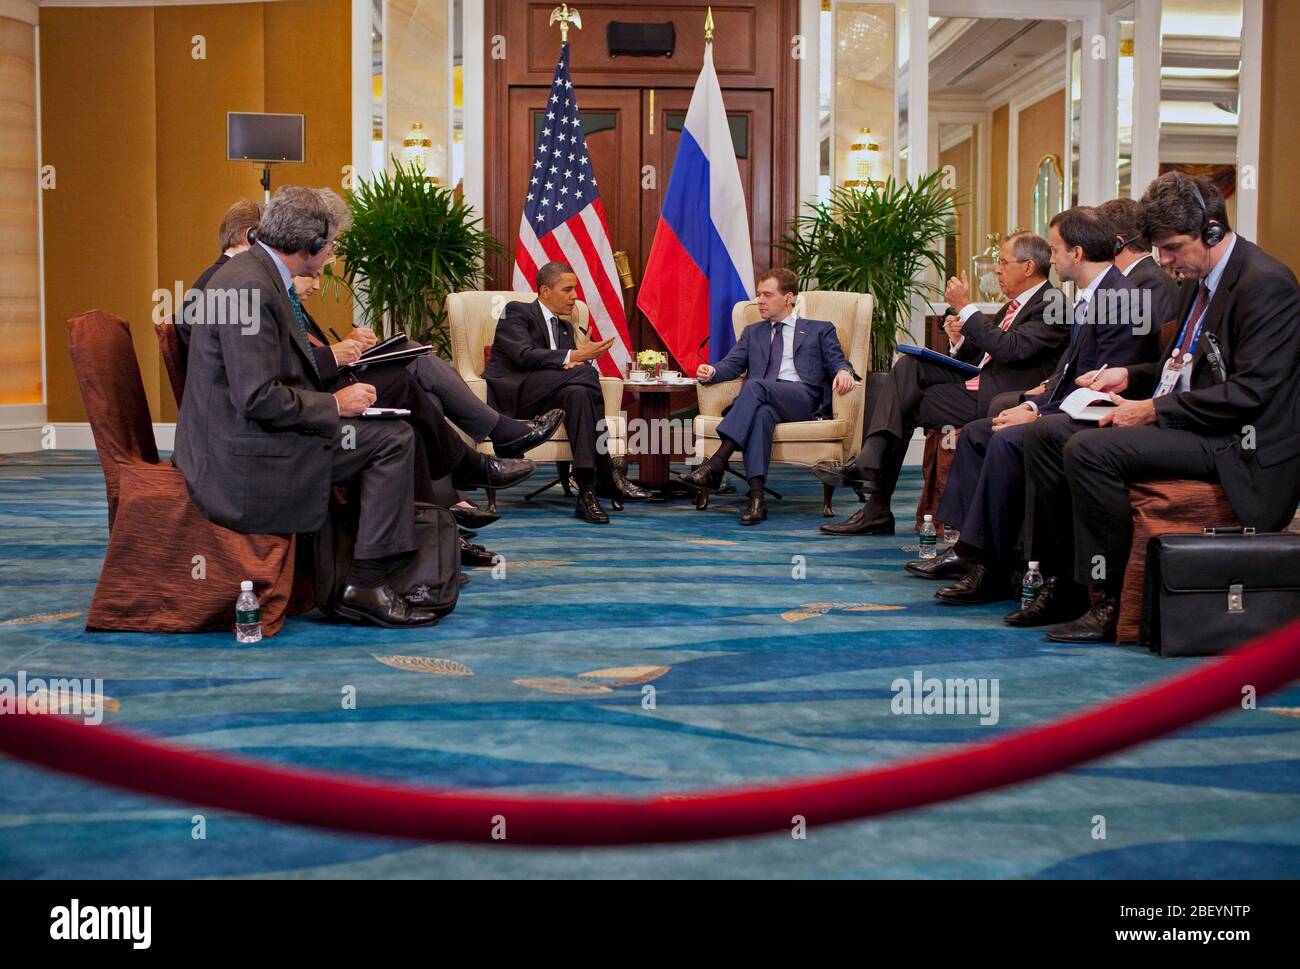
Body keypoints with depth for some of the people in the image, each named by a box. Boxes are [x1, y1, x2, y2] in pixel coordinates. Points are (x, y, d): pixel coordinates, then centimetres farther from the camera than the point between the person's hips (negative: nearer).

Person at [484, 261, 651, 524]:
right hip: (507, 396, -6)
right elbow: (524, 355, -16)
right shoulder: (516, 311, 1)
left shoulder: (565, 327, 25)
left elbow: (570, 364, 15)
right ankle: (608, 476, -31)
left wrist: (576, 363, -11)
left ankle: (587, 491, -40)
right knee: (586, 374, -28)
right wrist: (574, 356, -24)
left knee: (579, 393, -31)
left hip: (538, 398, 6)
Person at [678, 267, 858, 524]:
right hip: (763, 399, 2)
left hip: (804, 399, -2)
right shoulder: (752, 332, 31)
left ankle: (716, 463, -42)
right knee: (761, 412, -37)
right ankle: (756, 497, -47)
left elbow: (836, 361, 10)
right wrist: (712, 372, -6)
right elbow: (732, 364, 17)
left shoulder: (820, 330, 23)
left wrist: (843, 371, -15)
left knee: (755, 386, -33)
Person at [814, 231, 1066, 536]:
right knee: (908, 367, -8)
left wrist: (965, 307, -18)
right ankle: (869, 460, -18)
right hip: (978, 380, 9)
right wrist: (959, 340, -2)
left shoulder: (1053, 303, -8)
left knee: (906, 404, -11)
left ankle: (878, 507, -4)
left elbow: (1010, 349, -22)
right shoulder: (1015, 304, 20)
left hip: (999, 397, -9)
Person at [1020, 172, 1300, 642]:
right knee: (1046, 433, 1)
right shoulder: (1200, 279, 14)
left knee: (1090, 449, -28)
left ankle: (1106, 604, -19)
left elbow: (1250, 391, -22)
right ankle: (1060, 580, 3)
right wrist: (1130, 376, 7)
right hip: (1185, 422, 10)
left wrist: (1154, 410, -20)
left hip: (1237, 445, -10)